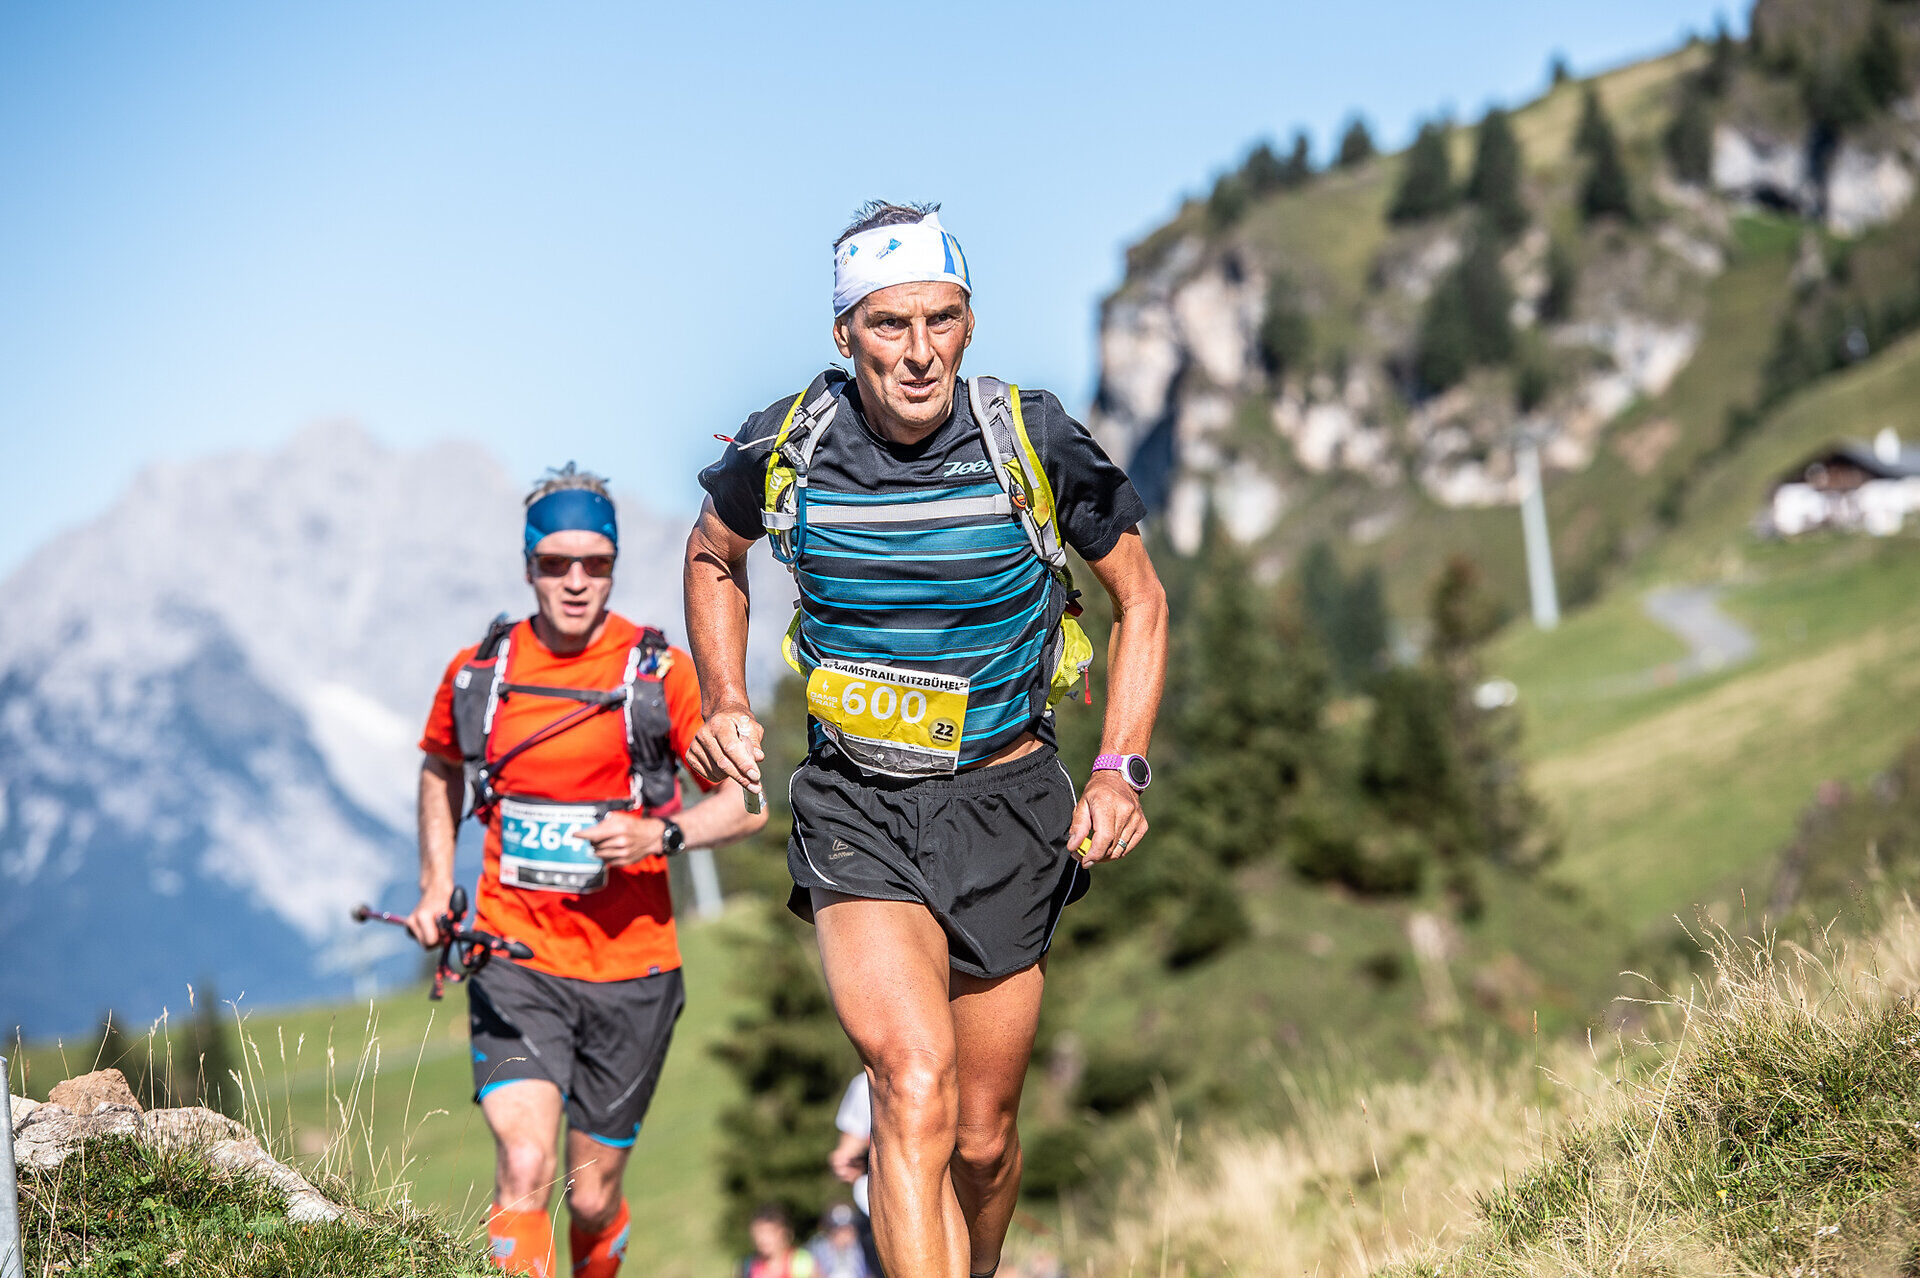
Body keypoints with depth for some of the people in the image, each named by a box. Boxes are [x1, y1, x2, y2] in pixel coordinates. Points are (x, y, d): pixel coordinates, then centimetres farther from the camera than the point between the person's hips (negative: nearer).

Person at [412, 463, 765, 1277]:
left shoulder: (660, 673, -6)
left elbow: (746, 803, -3)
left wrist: (661, 835, -21)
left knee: (591, 1199, 10)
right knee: (524, 1174, -20)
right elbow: (440, 773, 22)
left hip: (629, 971, 0)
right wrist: (434, 890, 13)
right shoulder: (476, 673, 1)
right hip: (514, 962, 1)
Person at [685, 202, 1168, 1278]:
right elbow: (713, 557, 15)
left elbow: (1140, 600, 3)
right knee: (915, 1090, -24)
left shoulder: (1038, 444, -12)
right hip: (856, 806, -1)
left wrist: (1122, 769, -8)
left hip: (1004, 803, 1)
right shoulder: (785, 448, -9)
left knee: (983, 1137, 10)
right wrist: (726, 703, 2)